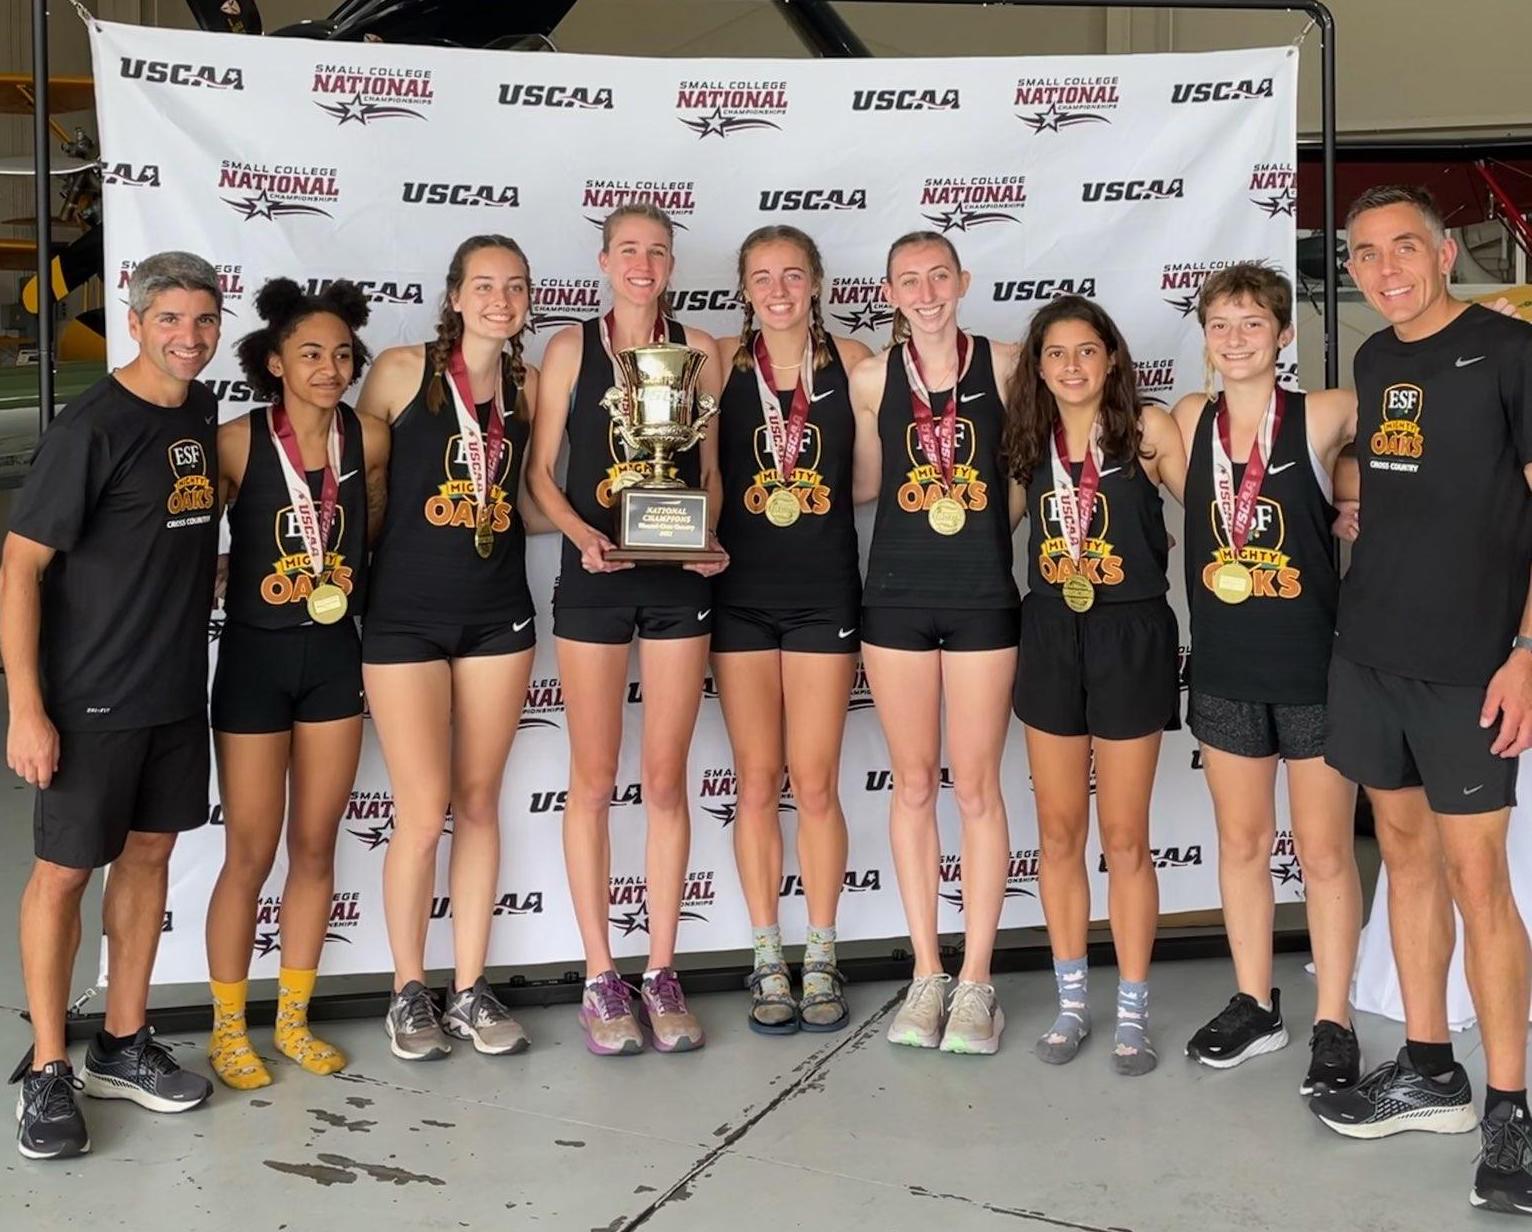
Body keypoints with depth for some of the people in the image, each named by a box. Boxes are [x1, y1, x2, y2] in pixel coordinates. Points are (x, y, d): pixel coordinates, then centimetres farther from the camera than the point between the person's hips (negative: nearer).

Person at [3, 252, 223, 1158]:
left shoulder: (202, 410, 5)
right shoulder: (94, 426, -15)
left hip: (178, 686, 7)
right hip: (90, 697, -7)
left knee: (150, 854, 14)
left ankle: (122, 1048, 27)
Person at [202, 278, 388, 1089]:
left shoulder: (369, 439, -3)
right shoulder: (238, 442, -13)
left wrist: (354, 582, 5)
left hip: (335, 656, 3)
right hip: (254, 657, -3)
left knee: (315, 848, 11)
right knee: (250, 855, 3)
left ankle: (294, 1019, 26)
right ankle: (228, 1028, 20)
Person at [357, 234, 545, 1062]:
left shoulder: (528, 386, 6)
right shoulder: (403, 370, -5)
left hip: (498, 615, 4)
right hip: (406, 615, -3)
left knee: (479, 804, 8)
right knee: (423, 812, -3)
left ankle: (470, 991, 19)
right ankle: (409, 993, 15)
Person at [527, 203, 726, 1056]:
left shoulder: (698, 349, 7)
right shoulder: (571, 348, 3)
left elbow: (712, 470, 10)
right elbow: (542, 471, 1)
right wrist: (582, 533, -16)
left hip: (680, 580, 1)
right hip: (596, 579, -1)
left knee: (666, 781, 5)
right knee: (594, 781, 3)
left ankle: (662, 973, 15)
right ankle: (602, 978, 13)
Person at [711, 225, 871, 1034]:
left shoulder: (853, 360, 1)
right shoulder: (721, 360, 2)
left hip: (824, 590, 0)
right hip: (741, 591, 1)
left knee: (814, 783, 1)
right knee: (757, 781, 5)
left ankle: (821, 959, 15)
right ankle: (768, 960, 16)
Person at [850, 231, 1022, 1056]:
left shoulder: (1004, 366, 0)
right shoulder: (872, 378, 3)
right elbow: (866, 485, 12)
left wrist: (993, 524, -3)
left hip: (981, 596, -1)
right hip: (897, 595, 2)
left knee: (975, 787, 1)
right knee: (914, 784, 7)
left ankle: (976, 981, 11)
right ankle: (927, 975, 16)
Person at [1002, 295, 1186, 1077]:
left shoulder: (1149, 430, -6)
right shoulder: (1030, 441, 6)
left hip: (1129, 638, -4)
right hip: (1051, 638, 4)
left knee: (1123, 836, 2)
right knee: (1058, 832, 9)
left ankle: (1132, 1011, 15)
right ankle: (1071, 1001, 22)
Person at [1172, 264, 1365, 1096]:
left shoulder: (1325, 416, -7)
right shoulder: (1192, 420, 3)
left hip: (1314, 668, -3)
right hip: (1224, 670, 4)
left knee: (1324, 853, 5)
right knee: (1241, 843, 14)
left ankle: (1334, 1022, 18)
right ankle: (1255, 1005, 28)